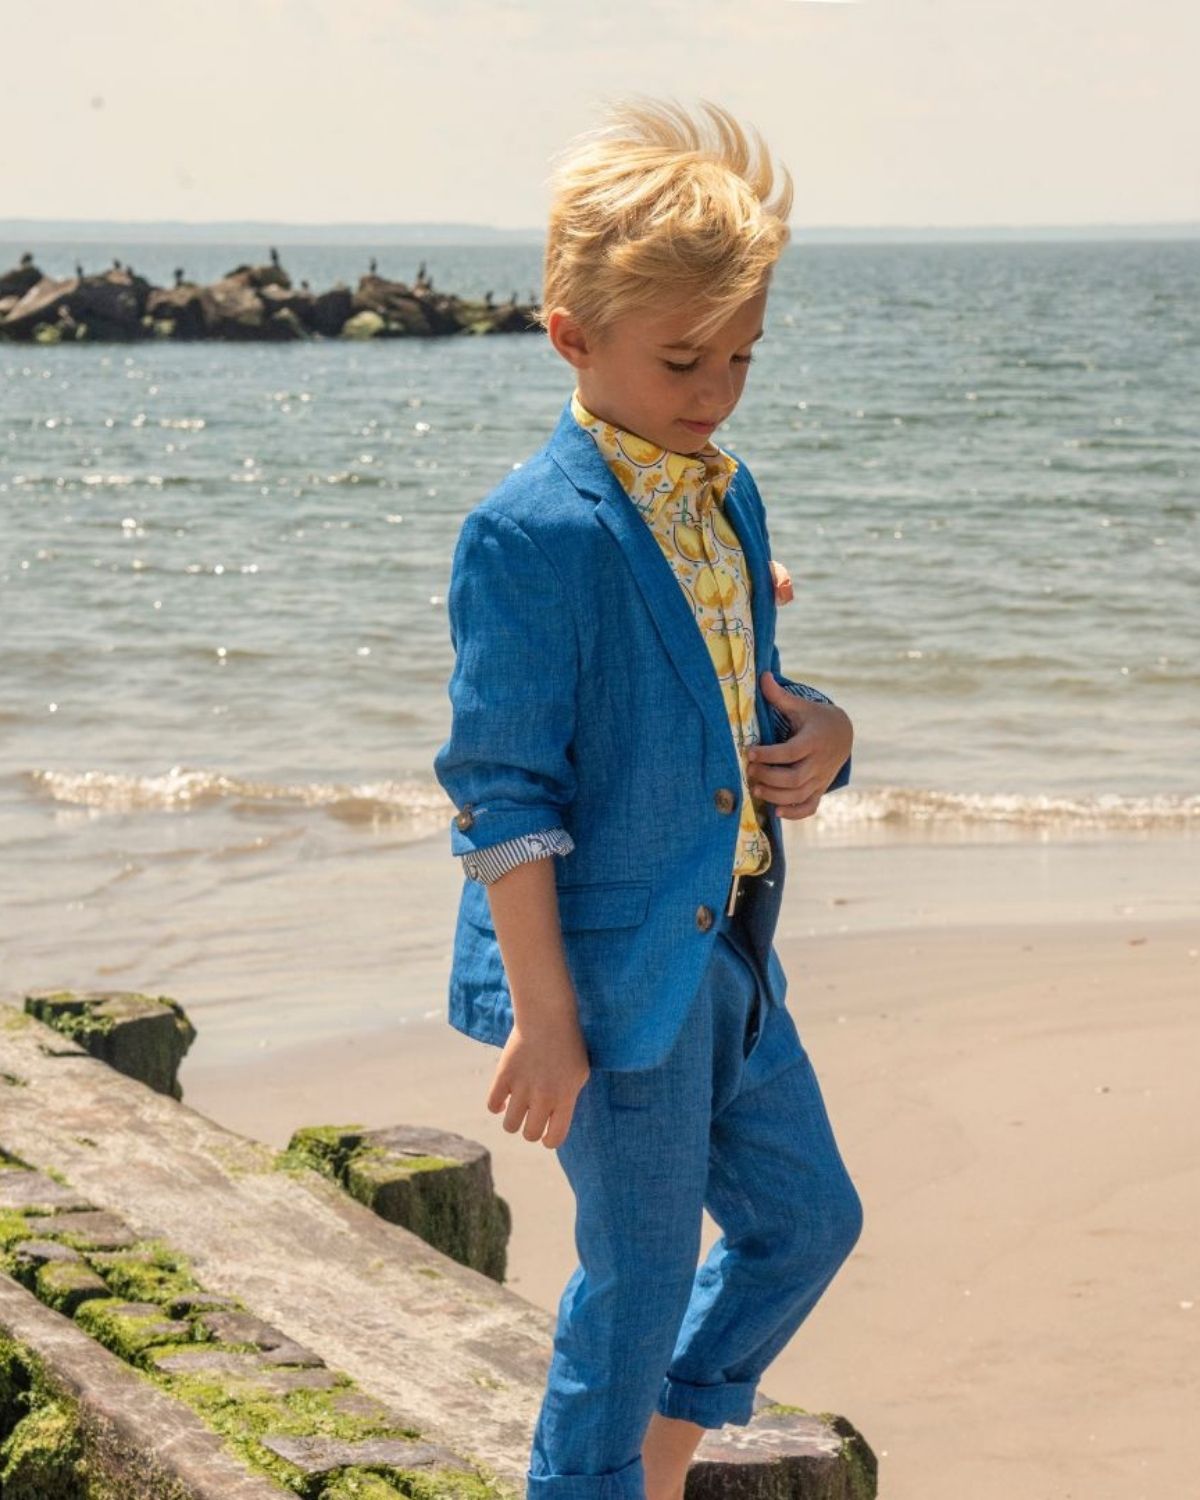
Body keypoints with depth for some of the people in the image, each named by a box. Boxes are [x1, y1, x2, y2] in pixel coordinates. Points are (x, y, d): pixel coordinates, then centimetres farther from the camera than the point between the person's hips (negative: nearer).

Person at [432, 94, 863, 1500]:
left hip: (726, 949, 9)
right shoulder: (532, 532, -18)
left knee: (809, 1216, 18)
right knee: (641, 1270, 4)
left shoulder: (728, 499, 8)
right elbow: (503, 790, -18)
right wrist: (542, 1014, -19)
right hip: (612, 961, -9)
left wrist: (815, 731, -3)